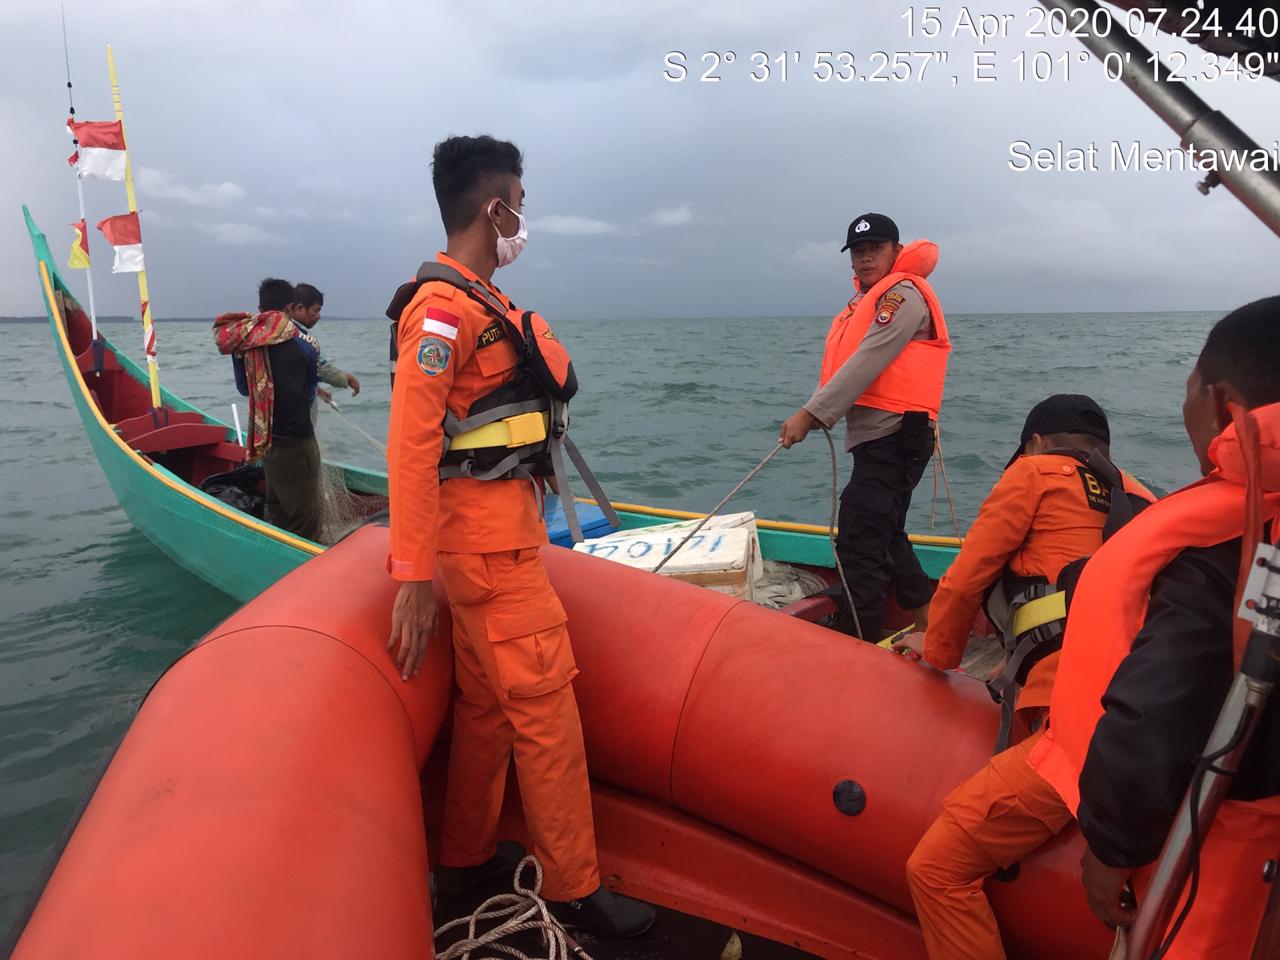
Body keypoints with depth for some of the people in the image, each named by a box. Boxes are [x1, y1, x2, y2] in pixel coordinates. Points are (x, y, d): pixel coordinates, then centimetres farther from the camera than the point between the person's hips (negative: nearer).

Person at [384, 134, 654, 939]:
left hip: (504, 528, 10)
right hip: (490, 540, -10)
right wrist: (414, 575, -24)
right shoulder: (447, 308, -16)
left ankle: (468, 857, 34)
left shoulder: (482, 301, 15)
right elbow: (409, 444, -22)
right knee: (545, 705, -1)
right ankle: (575, 886, 15)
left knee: (485, 703, 18)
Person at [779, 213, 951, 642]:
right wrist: (812, 412, 2)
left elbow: (866, 363, -20)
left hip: (895, 437, -11)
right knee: (884, 537, 20)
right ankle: (932, 628, 33)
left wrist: (810, 414, -23)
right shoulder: (868, 297, 22)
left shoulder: (903, 293, -9)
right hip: (875, 436, 11)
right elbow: (841, 365, 16)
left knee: (858, 544, -12)